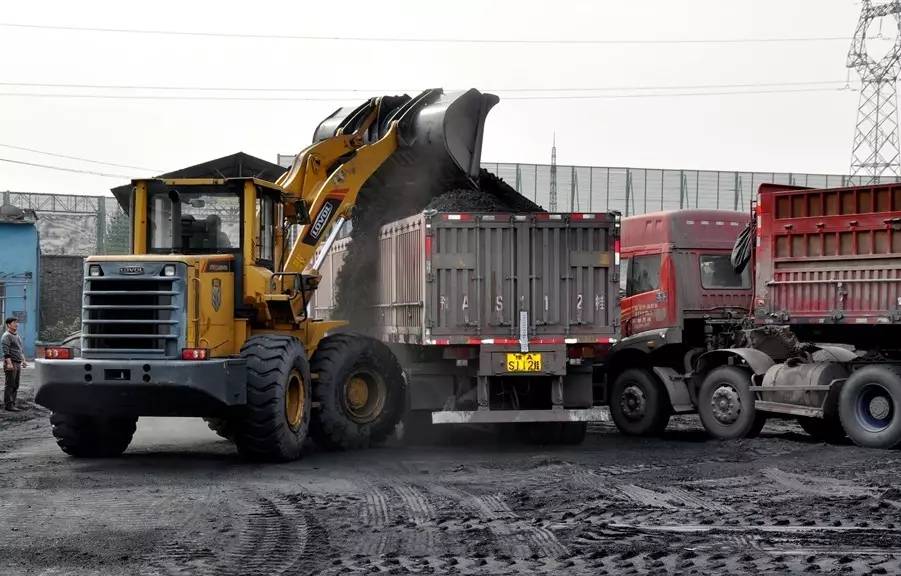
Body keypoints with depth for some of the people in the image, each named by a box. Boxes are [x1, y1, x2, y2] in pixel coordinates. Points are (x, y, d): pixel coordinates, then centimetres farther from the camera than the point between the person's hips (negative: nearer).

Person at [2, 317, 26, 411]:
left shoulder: (17, 335, 18)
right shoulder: (6, 336, -10)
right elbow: (6, 351, -18)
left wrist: (23, 360, 21)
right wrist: (9, 363, -25)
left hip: (18, 363, 9)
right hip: (11, 363, -9)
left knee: (15, 386, 10)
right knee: (9, 385, -8)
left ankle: (12, 403, 15)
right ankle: (8, 404, -7)